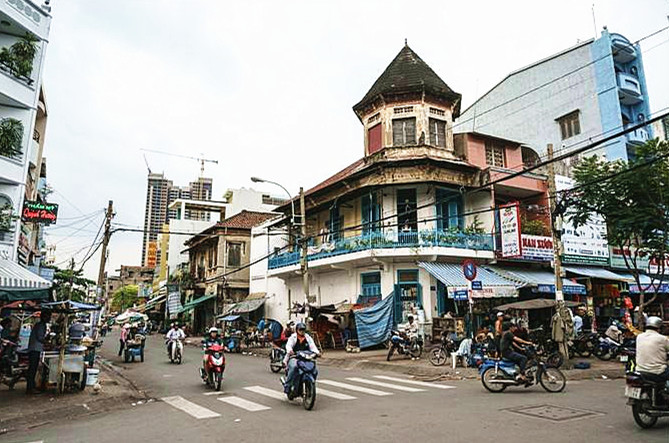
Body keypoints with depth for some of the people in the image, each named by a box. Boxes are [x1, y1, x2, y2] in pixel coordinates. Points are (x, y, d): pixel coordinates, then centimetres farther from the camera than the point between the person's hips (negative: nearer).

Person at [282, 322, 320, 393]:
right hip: (294, 358, -4)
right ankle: (287, 386, -26)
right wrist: (290, 350, -35)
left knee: (315, 370, -15)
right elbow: (288, 345, -11)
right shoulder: (293, 337, 7)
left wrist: (317, 352, -19)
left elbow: (313, 346, 3)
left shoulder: (308, 338, 17)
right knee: (294, 367, -35)